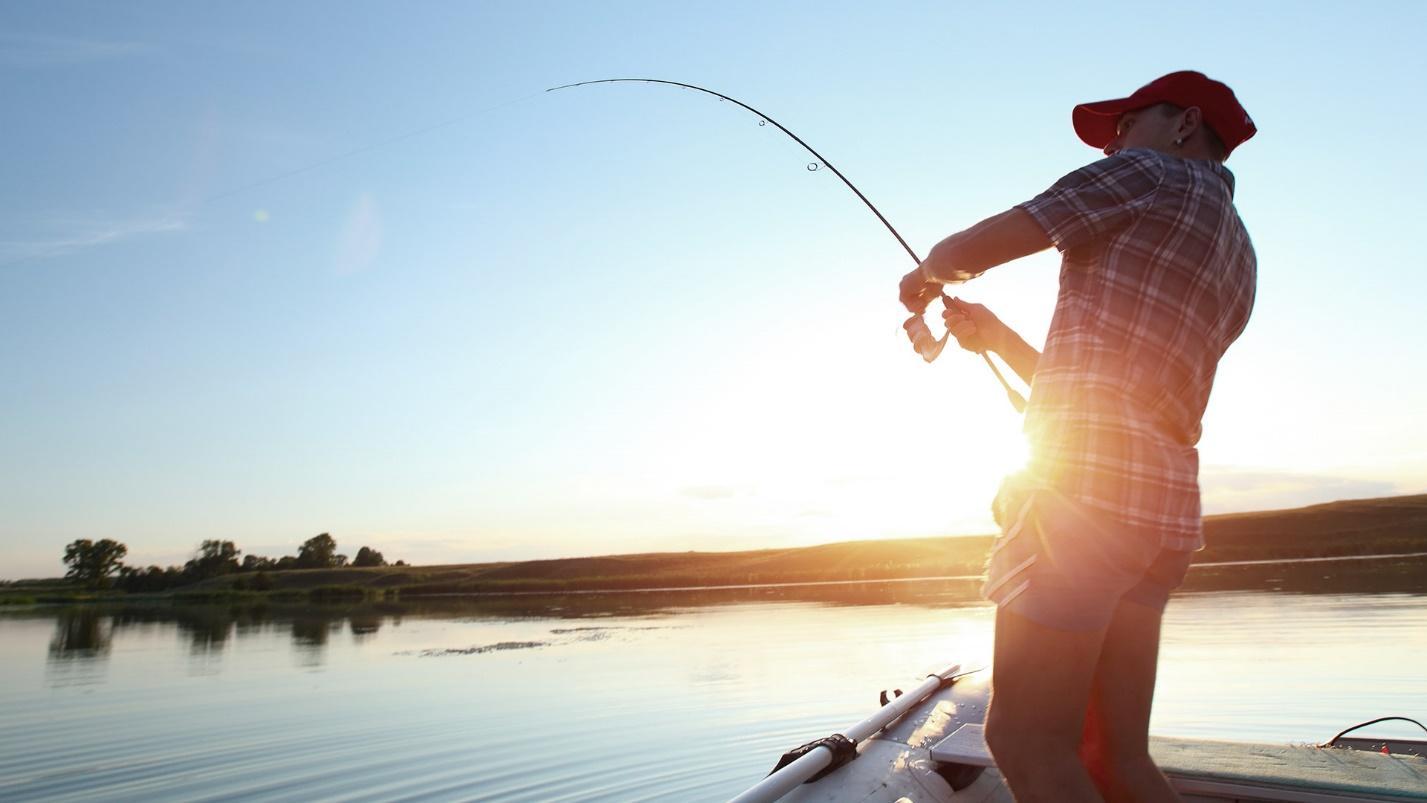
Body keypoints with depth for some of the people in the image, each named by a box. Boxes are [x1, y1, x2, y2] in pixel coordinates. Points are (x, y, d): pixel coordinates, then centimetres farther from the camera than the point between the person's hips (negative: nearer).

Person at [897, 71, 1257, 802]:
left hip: (1085, 480, -9)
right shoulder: (1237, 258, 28)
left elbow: (968, 251, 0)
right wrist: (996, 336, 28)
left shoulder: (1152, 174, 5)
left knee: (1027, 741, -8)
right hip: (1164, 502, 9)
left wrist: (924, 276, 21)